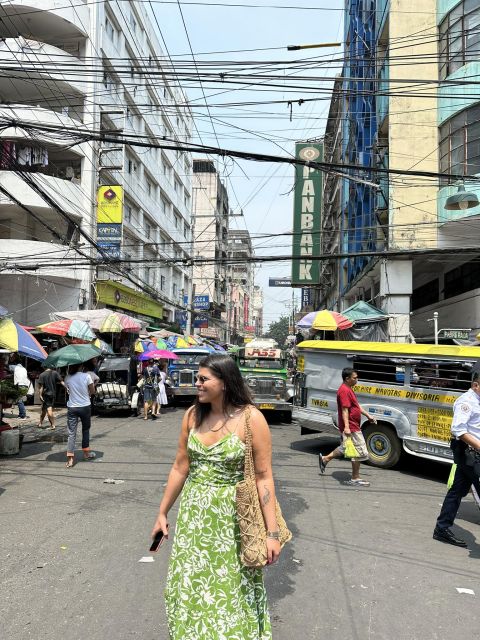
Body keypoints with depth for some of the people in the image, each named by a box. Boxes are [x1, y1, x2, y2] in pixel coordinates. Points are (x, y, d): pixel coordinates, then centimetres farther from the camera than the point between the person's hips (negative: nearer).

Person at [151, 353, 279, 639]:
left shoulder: (251, 418, -16)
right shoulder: (193, 415, -2)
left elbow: (264, 477, -14)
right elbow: (180, 468, 6)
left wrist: (272, 532, -14)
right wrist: (163, 512, 11)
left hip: (232, 516, -4)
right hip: (193, 514, 5)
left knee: (232, 590, 11)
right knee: (190, 585, 17)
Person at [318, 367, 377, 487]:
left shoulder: (348, 389, 14)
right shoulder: (344, 390, -20)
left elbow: (356, 405, 24)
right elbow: (345, 410, -26)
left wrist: (368, 415, 24)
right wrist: (346, 427, -31)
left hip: (352, 426, 11)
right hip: (351, 428, -11)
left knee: (344, 448, 24)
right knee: (360, 452, -2)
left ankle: (325, 459, 33)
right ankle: (355, 479, 7)